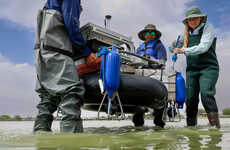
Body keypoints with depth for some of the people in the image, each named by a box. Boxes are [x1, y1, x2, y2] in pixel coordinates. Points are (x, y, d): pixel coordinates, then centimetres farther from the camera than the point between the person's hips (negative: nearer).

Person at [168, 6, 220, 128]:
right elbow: (173, 48, 23)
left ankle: (215, 125, -16)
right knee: (190, 98, 0)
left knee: (206, 94, -23)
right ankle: (191, 126, 10)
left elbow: (203, 47, -16)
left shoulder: (207, 28, 0)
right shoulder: (186, 33, 13)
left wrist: (184, 51, -22)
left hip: (208, 68, -4)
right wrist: (173, 46, 0)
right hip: (191, 69, 4)